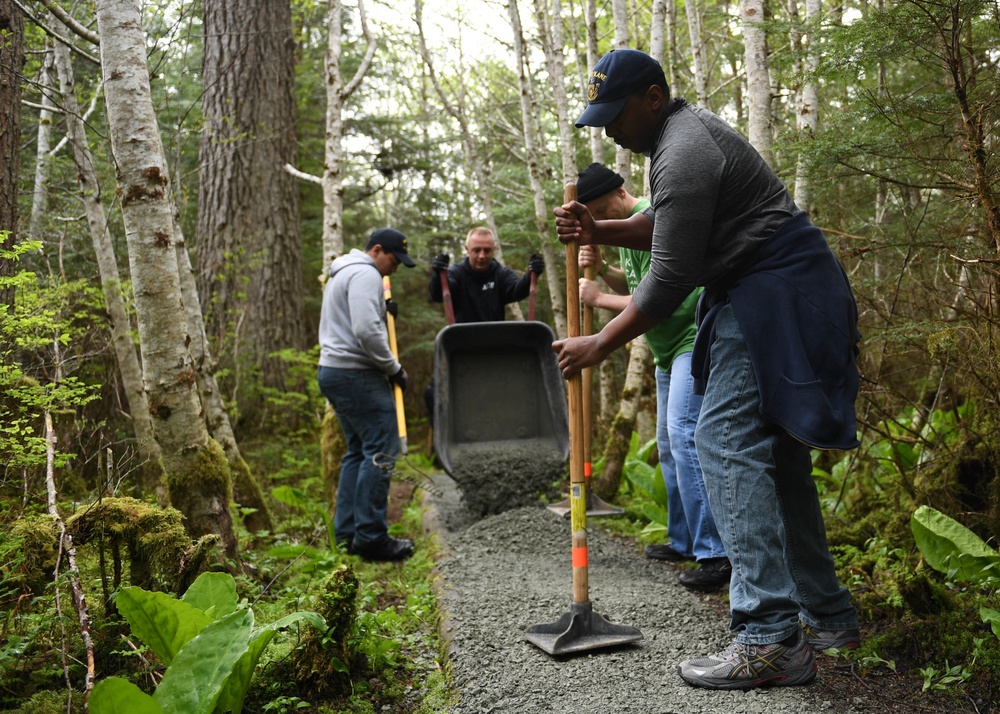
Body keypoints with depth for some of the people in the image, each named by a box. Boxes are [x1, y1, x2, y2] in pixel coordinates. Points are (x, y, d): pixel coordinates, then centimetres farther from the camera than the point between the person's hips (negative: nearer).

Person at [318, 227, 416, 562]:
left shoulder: (342, 273, 24)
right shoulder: (365, 274, -11)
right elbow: (366, 331, -21)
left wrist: (383, 312, 21)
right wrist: (393, 367, -11)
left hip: (334, 371, 11)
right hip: (356, 374, -11)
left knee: (358, 450, 14)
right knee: (381, 450, -10)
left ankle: (347, 533, 16)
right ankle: (371, 537, -8)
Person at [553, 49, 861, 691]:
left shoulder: (684, 153, -18)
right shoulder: (682, 132, 17)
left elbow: (670, 277, -20)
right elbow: (663, 225, 23)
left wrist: (598, 346, -13)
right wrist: (598, 232, 5)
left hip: (774, 295, -11)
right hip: (773, 294, 11)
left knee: (728, 442, -16)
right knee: (775, 452, 12)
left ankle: (769, 641, -17)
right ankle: (827, 616, 21)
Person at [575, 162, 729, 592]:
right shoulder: (628, 227, 13)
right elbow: (634, 286, 19)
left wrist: (598, 298, -14)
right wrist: (601, 268, 1)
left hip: (693, 341, -11)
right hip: (668, 349, 11)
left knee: (683, 436, -21)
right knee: (668, 444, 14)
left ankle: (714, 553, -21)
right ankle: (683, 541, 25)